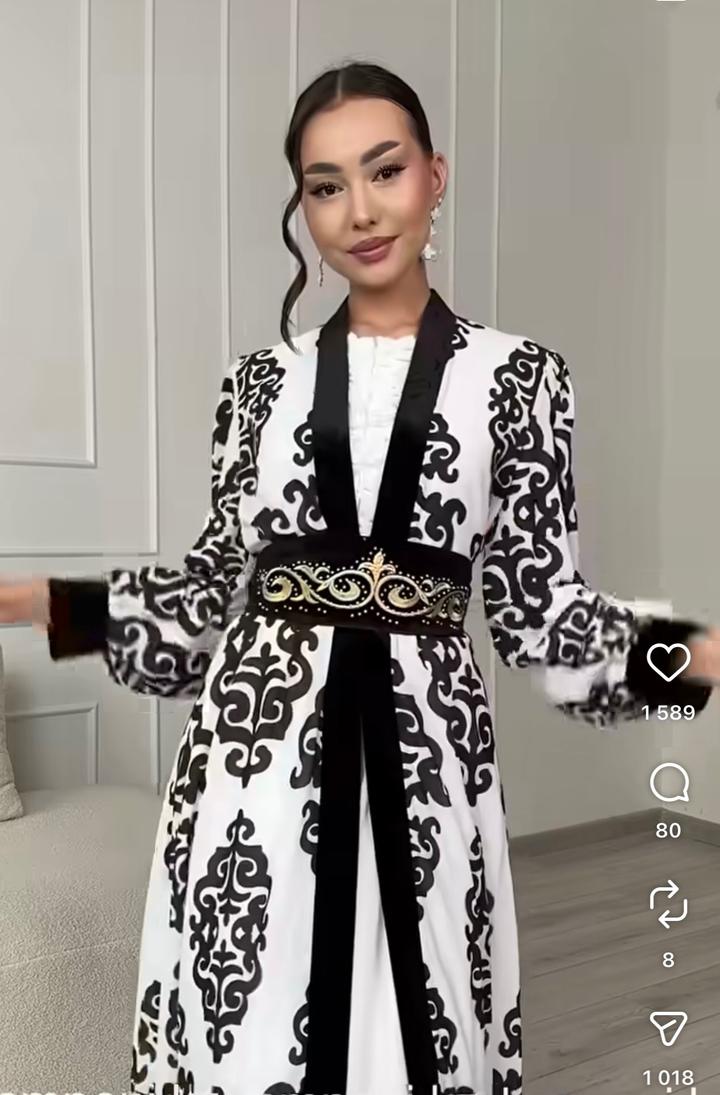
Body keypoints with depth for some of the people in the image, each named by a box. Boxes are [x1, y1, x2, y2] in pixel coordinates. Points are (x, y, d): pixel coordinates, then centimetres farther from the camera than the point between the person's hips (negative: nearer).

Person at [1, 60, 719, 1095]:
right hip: (256, 741, 2)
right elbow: (218, 581, 9)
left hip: (419, 748, -1)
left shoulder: (516, 375, 2)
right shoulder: (264, 379, 8)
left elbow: (536, 604, 0)